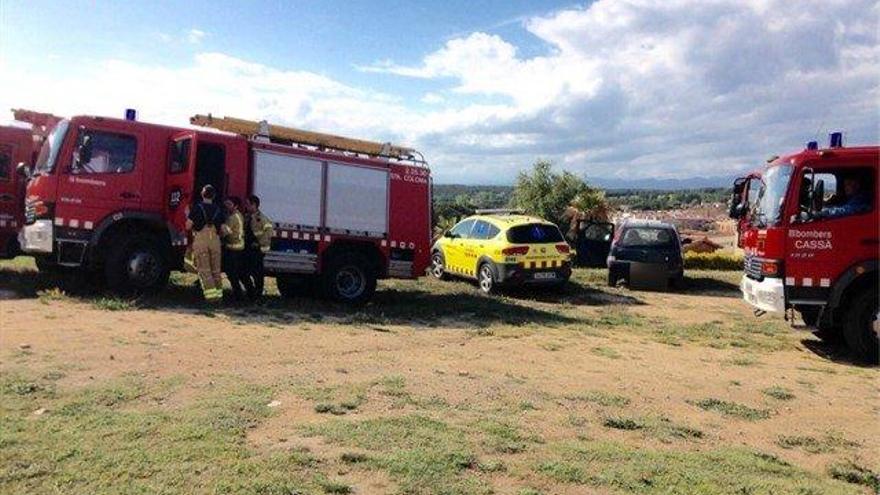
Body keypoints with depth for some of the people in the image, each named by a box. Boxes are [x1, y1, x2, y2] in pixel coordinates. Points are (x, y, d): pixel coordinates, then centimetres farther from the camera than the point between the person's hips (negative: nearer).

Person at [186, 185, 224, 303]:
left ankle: (211, 293, -9)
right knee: (216, 270, 11)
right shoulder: (218, 210, 9)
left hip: (200, 240, -3)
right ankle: (219, 293, 11)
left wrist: (188, 216, 16)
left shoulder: (197, 208, -2)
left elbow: (188, 226, -1)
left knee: (204, 270, -1)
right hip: (215, 240, 3)